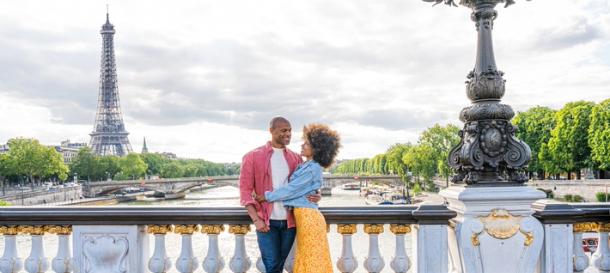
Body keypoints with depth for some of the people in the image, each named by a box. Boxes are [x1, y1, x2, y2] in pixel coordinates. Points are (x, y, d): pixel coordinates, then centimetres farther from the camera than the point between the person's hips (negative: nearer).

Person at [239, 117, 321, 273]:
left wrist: (314, 196, -9)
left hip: (289, 221, 4)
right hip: (266, 221, -3)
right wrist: (256, 219, -12)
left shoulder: (295, 158, 10)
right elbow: (245, 190, -4)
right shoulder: (253, 157, -1)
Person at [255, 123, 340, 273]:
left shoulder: (313, 168, -13)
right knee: (307, 260, 13)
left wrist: (267, 196, -6)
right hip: (303, 217, 9)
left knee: (312, 261, -2)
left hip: (308, 217, -9)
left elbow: (291, 189, -14)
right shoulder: (305, 167, 16)